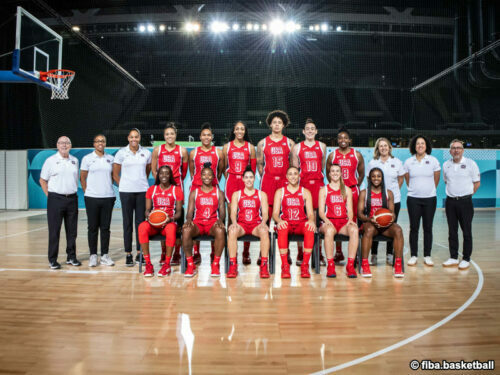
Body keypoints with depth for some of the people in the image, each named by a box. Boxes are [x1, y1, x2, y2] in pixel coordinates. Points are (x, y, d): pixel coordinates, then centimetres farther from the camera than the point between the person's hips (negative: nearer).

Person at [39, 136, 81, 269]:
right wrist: (50, 196, -3)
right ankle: (53, 260, 10)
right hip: (56, 199, -3)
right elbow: (42, 180, 3)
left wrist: (74, 192, 11)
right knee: (54, 231, 1)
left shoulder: (75, 160, 10)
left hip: (72, 199, 4)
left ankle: (71, 257, 20)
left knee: (72, 230, 8)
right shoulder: (51, 161, -1)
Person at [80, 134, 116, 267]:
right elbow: (82, 177, 5)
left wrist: (108, 187, 8)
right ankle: (93, 255, 13)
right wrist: (87, 192, -1)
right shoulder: (87, 159, 3)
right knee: (93, 227, 4)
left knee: (105, 227, 6)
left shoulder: (110, 158, 9)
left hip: (108, 197, 2)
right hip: (92, 198, -2)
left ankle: (105, 255, 14)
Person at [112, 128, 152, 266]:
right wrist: (124, 186, 3)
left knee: (141, 222, 4)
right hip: (126, 192, -1)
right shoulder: (121, 153, 2)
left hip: (142, 191, 2)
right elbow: (115, 174, 7)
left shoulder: (146, 153, 6)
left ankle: (140, 253, 14)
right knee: (127, 223, 2)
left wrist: (142, 182, 10)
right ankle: (128, 254, 10)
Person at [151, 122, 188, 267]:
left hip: (177, 186, -1)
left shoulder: (182, 150, 5)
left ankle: (177, 253, 5)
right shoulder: (157, 150, 8)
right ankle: (163, 254, 10)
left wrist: (176, 180, 8)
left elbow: (184, 171, 10)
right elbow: (153, 169, 13)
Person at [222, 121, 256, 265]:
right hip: (231, 182, 0)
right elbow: (224, 167, 11)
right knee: (231, 214, -2)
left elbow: (253, 167, 10)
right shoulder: (227, 146, 10)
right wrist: (229, 180, 6)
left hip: (245, 183, 0)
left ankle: (246, 252, 3)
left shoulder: (250, 147, 10)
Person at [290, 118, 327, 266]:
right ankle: (300, 254, 4)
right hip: (302, 183, -1)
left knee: (318, 215, 0)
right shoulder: (297, 147, 9)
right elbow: (294, 168, 10)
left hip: (318, 183, 1)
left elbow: (323, 165, 19)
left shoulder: (322, 146, 13)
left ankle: (318, 253, 8)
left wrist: (320, 177, 14)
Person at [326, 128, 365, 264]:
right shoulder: (332, 155, 6)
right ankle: (338, 252, 12)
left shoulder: (357, 154, 6)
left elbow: (361, 173, 13)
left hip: (352, 190, 0)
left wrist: (356, 186, 7)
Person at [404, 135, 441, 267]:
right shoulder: (408, 162, 3)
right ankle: (413, 256, 11)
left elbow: (436, 179, 10)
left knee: (428, 228, 5)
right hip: (413, 199, 0)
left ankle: (427, 256, 14)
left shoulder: (433, 161, 2)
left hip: (430, 198, 0)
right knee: (414, 228, 2)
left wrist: (429, 190, 13)